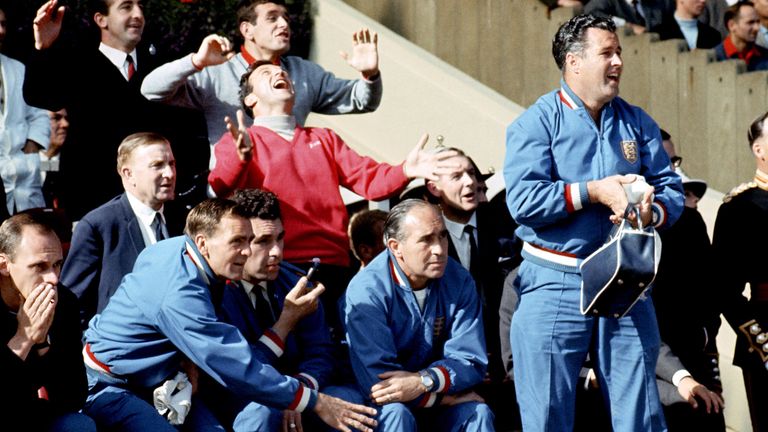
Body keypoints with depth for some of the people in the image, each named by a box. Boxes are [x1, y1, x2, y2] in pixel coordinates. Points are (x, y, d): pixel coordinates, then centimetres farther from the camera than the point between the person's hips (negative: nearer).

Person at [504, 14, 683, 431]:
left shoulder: (636, 123, 13)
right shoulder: (536, 123, -2)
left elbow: (671, 189, 9)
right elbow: (522, 200, -14)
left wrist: (651, 213, -13)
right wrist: (593, 192, -17)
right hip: (554, 283, -4)